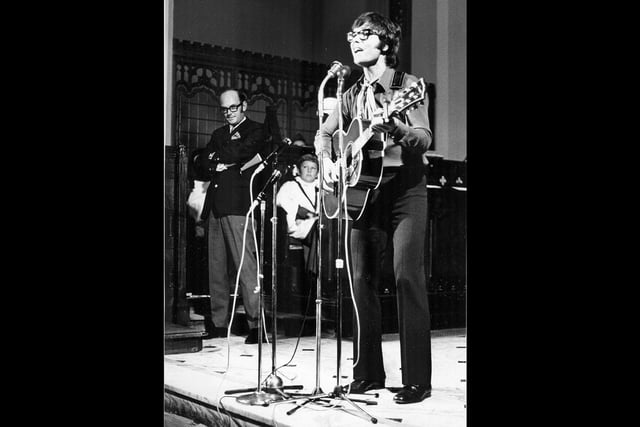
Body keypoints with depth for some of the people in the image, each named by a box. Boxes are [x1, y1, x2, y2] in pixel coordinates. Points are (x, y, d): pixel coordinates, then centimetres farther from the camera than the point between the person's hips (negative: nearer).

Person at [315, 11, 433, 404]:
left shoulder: (408, 85, -2)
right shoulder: (353, 94, 14)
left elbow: (424, 139, -14)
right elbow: (324, 134, 21)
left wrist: (393, 127, -33)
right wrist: (328, 161, 1)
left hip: (404, 187, -5)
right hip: (362, 188, 6)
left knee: (407, 276, -14)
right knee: (361, 279, 4)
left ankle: (418, 380, -9)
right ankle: (369, 373, 14)